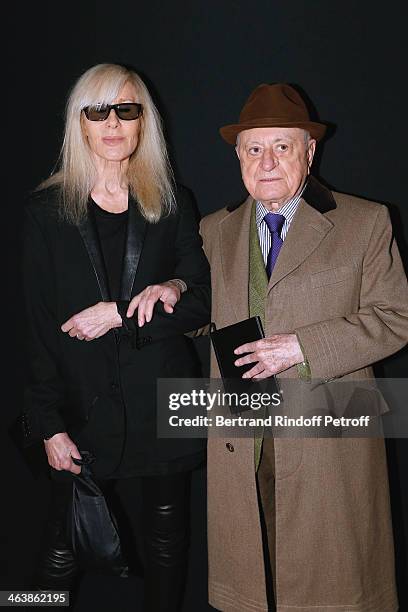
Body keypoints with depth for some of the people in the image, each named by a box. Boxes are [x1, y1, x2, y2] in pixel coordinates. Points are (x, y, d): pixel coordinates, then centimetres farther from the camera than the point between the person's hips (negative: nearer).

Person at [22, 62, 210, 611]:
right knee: (64, 548, 6)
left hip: (163, 400, 1)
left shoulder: (174, 204, 4)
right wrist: (50, 424, -5)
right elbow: (40, 327, -1)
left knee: (168, 535, 15)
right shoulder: (47, 211, 0)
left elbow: (202, 304, 0)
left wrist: (119, 316, -13)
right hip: (84, 405, -1)